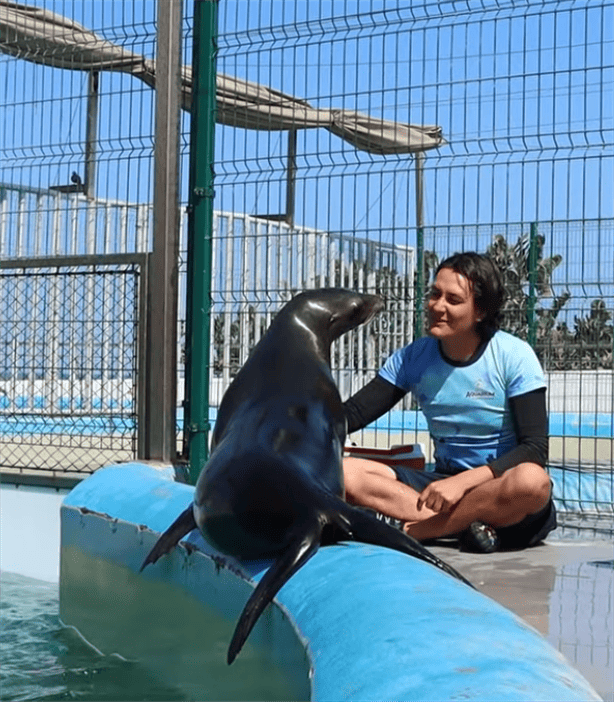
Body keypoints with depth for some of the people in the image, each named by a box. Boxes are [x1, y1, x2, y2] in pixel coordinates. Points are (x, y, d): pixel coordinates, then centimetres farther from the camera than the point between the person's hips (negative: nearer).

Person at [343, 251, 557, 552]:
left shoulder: (513, 356, -10)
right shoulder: (412, 358, 2)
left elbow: (534, 449, -16)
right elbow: (351, 414, -1)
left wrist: (462, 482, -28)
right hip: (444, 482, 3)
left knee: (533, 481, -40)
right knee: (341, 471, -18)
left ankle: (409, 531, -25)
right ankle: (463, 523, -25)